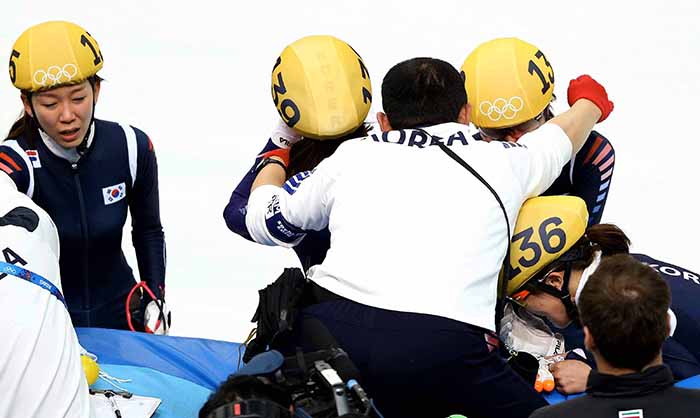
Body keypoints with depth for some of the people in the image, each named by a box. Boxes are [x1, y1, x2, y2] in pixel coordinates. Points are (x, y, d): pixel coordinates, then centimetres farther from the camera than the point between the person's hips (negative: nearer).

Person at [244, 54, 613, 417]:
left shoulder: (350, 157, 22)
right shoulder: (503, 162, 21)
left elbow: (266, 222, 35)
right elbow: (565, 132, 43)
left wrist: (274, 163, 57)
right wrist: (588, 103, 67)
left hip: (333, 326, 2)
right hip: (443, 350, -1)